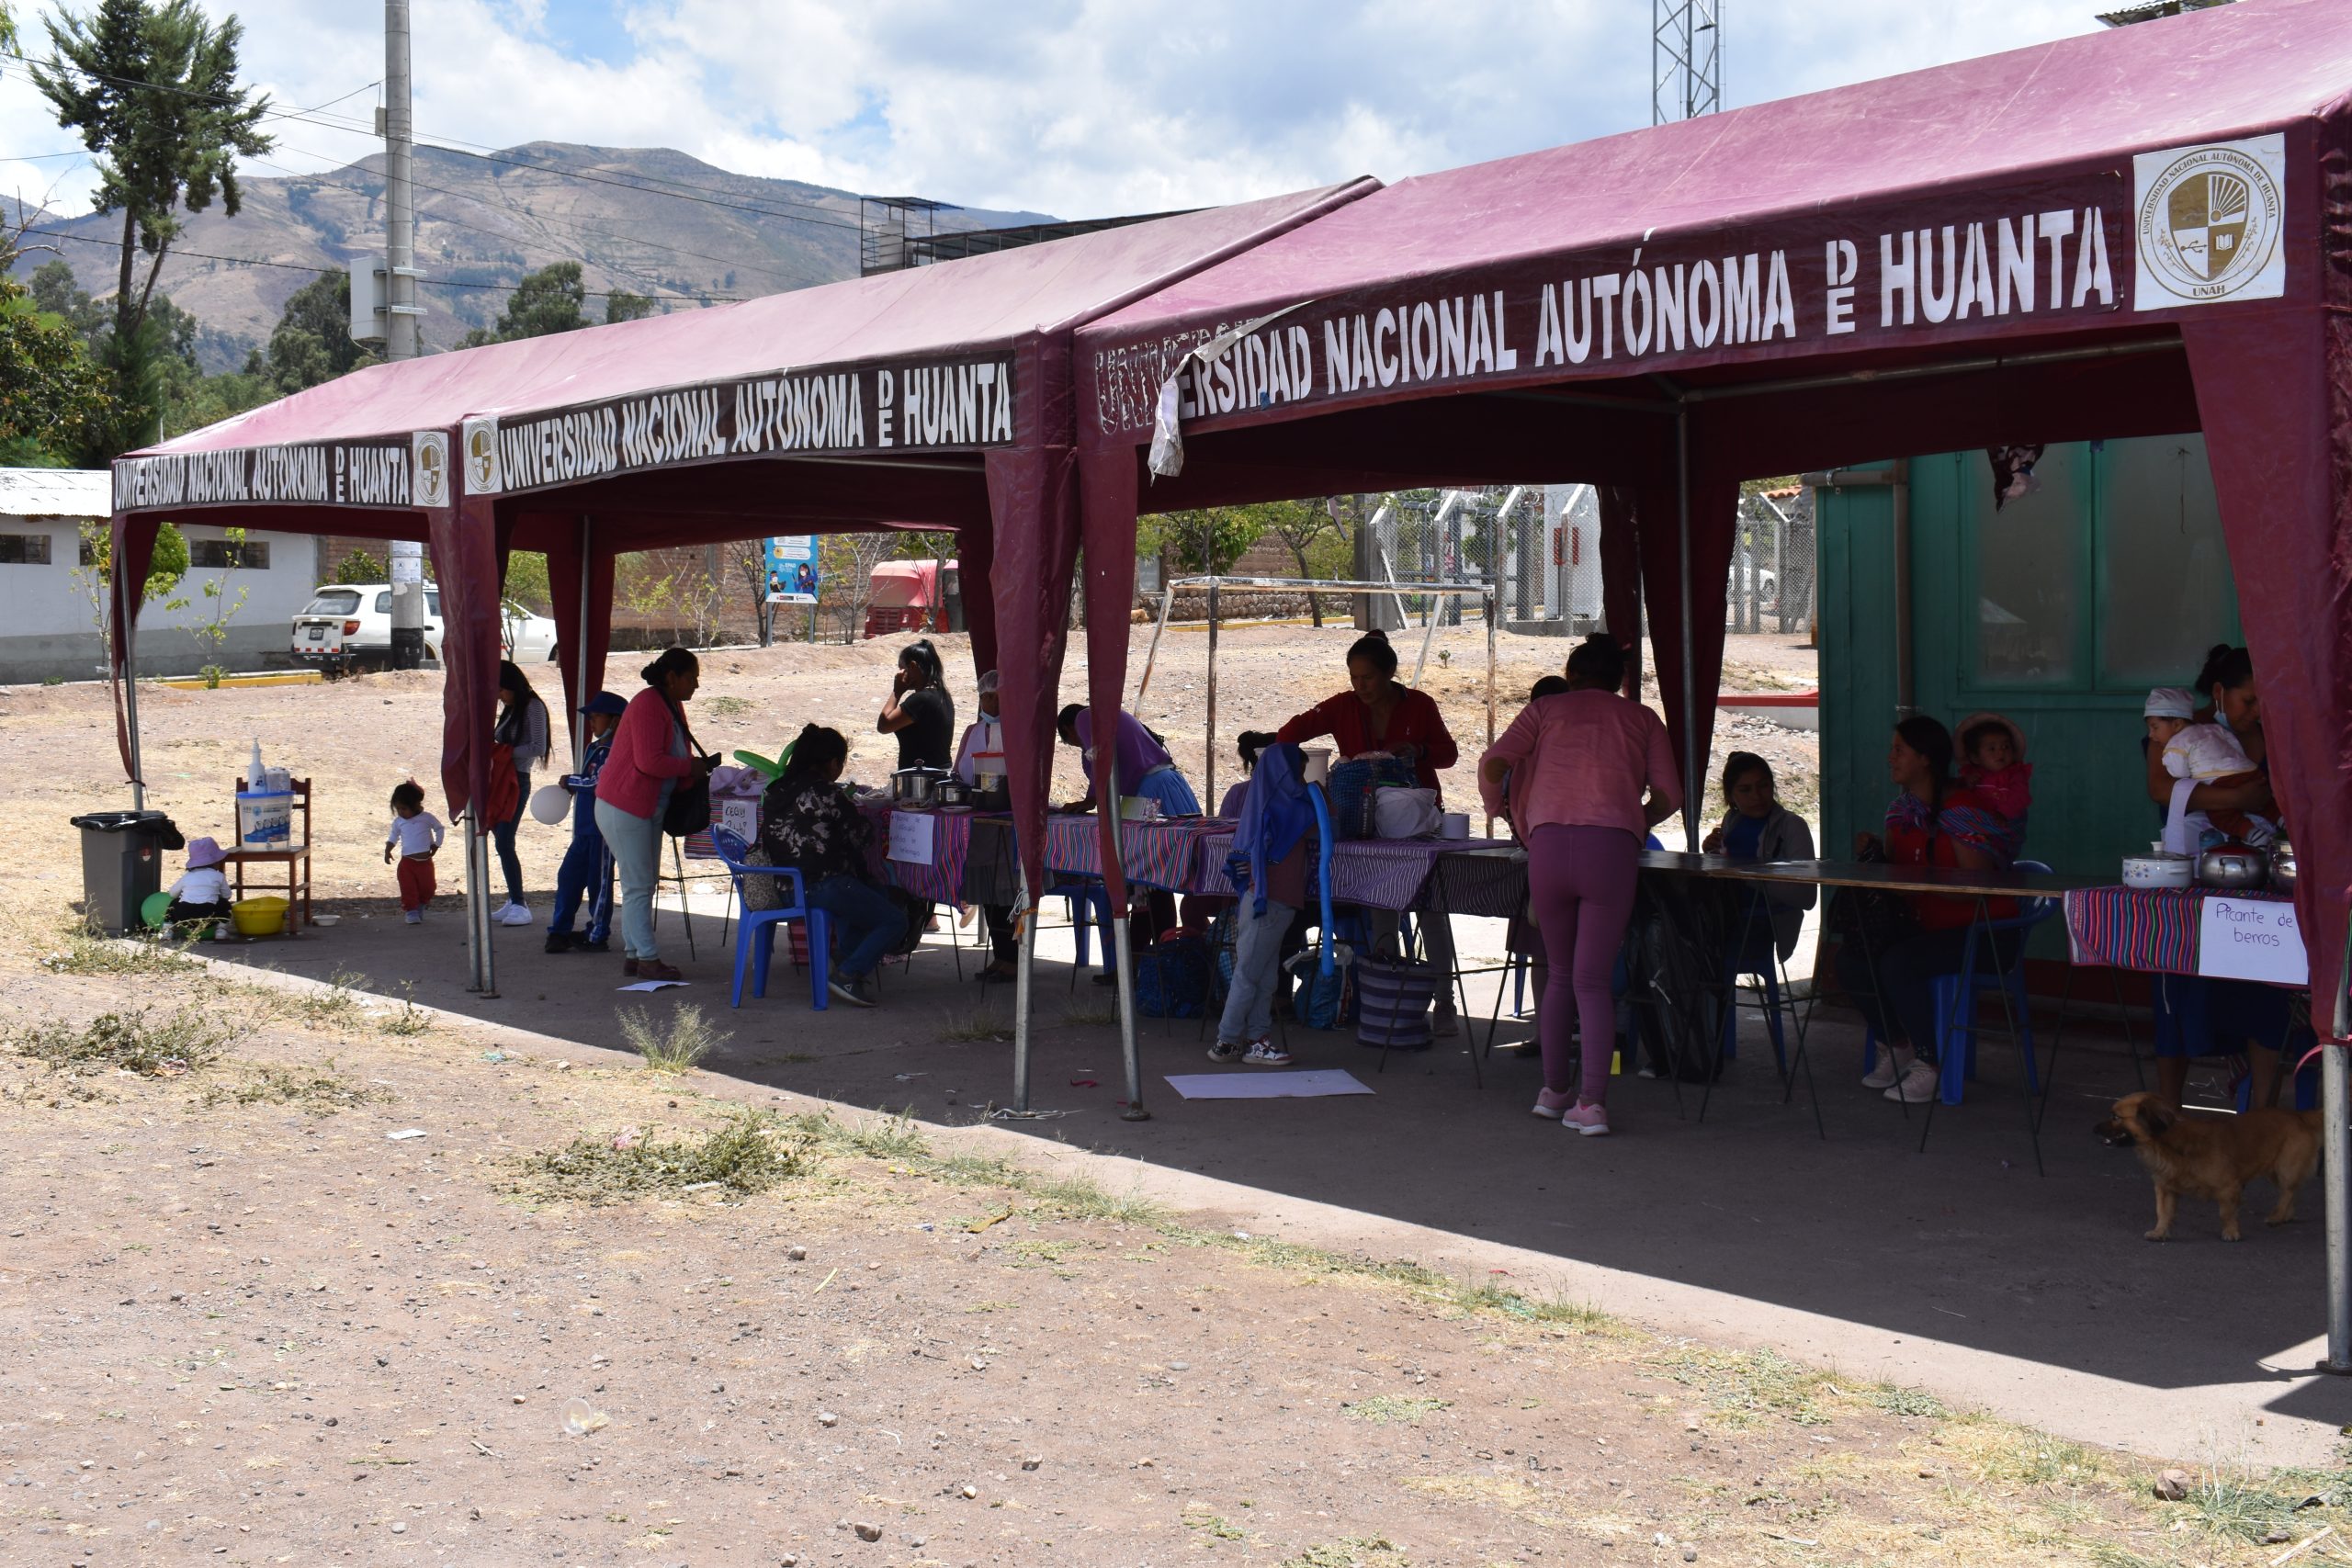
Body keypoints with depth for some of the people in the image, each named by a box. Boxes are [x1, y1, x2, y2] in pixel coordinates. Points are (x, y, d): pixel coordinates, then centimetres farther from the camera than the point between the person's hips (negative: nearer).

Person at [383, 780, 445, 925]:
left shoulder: (427, 818, -3)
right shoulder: (398, 822, 2)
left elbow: (439, 829, 9)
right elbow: (393, 836, 13)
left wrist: (436, 845, -1)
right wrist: (387, 850, -2)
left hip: (425, 861, 0)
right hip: (407, 862, 1)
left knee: (427, 888, 5)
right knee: (408, 889, -6)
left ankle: (420, 909, 26)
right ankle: (411, 912, 2)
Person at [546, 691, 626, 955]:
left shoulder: (614, 751, -14)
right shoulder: (594, 748, 15)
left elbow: (597, 782, -21)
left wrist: (570, 780, -7)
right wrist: (572, 786, 4)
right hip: (585, 827, 9)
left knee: (599, 881, -1)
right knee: (568, 875, 9)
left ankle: (598, 936, 8)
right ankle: (559, 930, 16)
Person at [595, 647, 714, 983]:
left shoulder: (673, 706, 12)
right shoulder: (647, 705, -19)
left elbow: (673, 757, 17)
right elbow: (649, 761, -27)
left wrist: (698, 767, -2)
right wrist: (691, 767, -18)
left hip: (650, 808, 10)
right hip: (623, 806, -10)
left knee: (645, 883, 12)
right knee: (638, 884, -8)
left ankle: (632, 954, 17)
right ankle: (647, 959, -6)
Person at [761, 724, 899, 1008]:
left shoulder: (777, 791, 10)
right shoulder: (826, 793, -12)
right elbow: (860, 836, -5)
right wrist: (870, 824, 17)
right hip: (822, 886, -9)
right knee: (895, 922, 0)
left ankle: (849, 961, 27)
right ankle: (847, 974, -8)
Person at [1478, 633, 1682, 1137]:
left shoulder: (1545, 709, 19)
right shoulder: (1642, 719, 20)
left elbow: (1492, 764, 4)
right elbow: (1669, 795, 9)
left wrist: (1495, 807, 23)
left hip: (1548, 845, 1)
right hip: (1612, 849, -1)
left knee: (1560, 974, 18)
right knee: (1593, 981, 2)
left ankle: (1554, 1090, 24)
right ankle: (1592, 1101, -9)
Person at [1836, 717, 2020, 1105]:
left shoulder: (1962, 811, -18)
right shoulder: (1901, 809, 8)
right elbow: (1893, 869, 16)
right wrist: (1873, 850, -5)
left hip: (1981, 930, -8)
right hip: (1925, 924, 8)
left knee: (1899, 963, -32)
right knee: (1850, 957, -11)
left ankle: (1930, 1063, -15)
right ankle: (1898, 1046, 7)